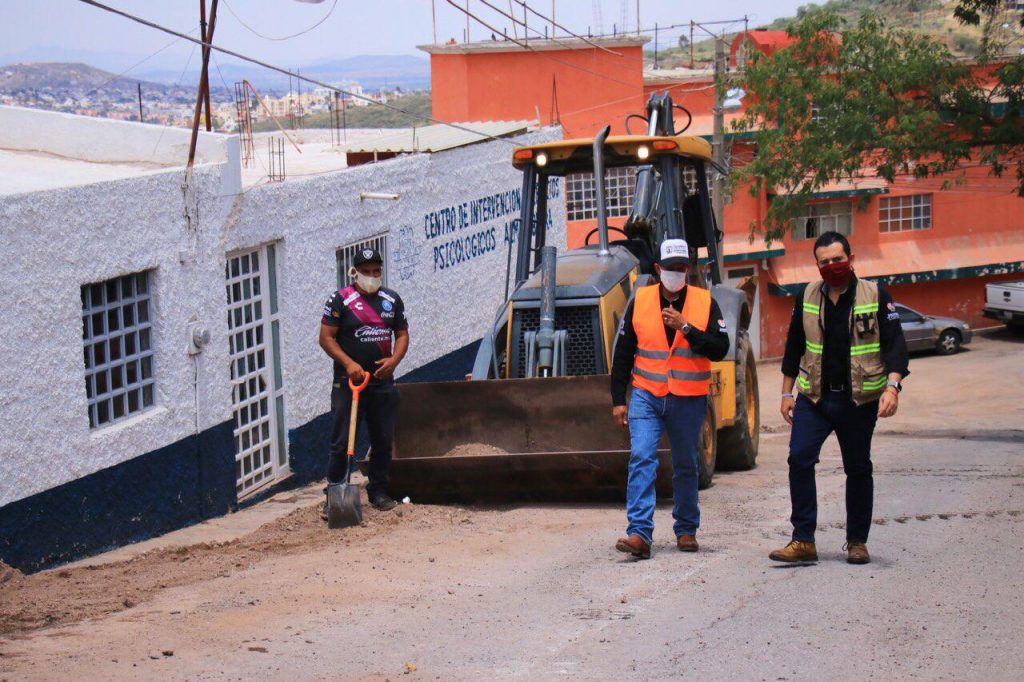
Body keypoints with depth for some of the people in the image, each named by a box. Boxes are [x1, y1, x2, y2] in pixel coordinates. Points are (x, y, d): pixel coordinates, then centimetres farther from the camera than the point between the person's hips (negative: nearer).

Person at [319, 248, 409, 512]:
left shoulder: (392, 300, 11)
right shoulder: (341, 300, -4)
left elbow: (402, 334, 14)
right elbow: (326, 337, -7)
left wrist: (394, 359, -6)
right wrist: (348, 363, -18)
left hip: (382, 382, 5)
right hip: (348, 382, -5)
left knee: (383, 440, 9)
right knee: (342, 441, -4)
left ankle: (378, 490, 20)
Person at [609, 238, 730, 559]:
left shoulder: (705, 302, 1)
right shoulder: (640, 300, 3)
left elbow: (719, 349, -7)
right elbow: (623, 353, 7)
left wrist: (686, 328, -19)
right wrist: (618, 399, 5)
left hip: (689, 400, 0)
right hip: (647, 396, 0)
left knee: (685, 466, 12)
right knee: (641, 458, -15)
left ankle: (686, 530, 27)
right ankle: (640, 533, -20)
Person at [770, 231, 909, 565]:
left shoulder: (875, 296, -3)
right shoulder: (807, 298, 6)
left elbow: (894, 345, -7)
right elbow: (794, 347, 15)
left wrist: (892, 386, -21)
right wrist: (787, 393, 14)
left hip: (859, 400, -2)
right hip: (813, 398, 2)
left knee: (858, 469, 7)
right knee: (799, 459, -13)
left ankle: (857, 542, 19)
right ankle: (803, 541, -9)